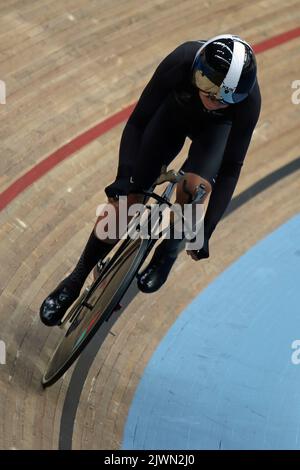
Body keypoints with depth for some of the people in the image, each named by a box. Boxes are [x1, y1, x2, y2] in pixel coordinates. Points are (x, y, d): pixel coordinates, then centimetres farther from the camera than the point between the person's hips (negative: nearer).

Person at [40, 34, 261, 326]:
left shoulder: (248, 99, -38)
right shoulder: (180, 63, -40)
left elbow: (230, 168, -28)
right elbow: (137, 122, -28)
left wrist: (206, 230, -29)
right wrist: (124, 180, -36)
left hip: (216, 128, 0)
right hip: (174, 113, 1)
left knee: (193, 187, -31)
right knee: (126, 198, -7)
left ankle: (168, 252, 1)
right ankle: (76, 281, 11)